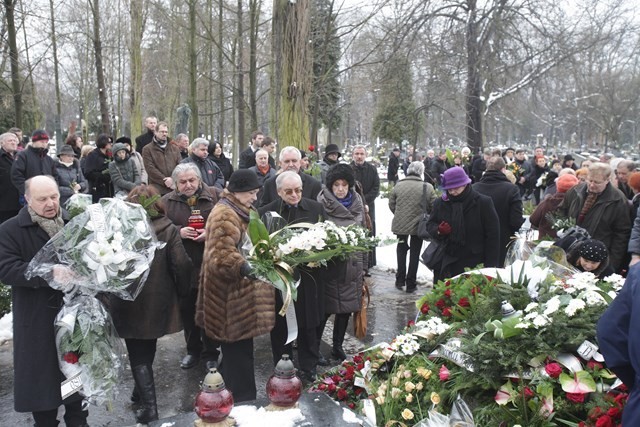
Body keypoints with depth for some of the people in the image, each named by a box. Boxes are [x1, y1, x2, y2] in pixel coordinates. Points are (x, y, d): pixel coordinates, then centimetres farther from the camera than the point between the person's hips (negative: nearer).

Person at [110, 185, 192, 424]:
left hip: (128, 303, -2)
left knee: (138, 354, 9)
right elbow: (181, 264, -12)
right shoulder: (167, 230, -8)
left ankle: (149, 405, 5)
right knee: (147, 349, 23)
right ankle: (142, 391, 37)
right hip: (157, 301, 2)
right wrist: (181, 291, 4)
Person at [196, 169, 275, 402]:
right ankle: (242, 401, 9)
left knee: (238, 348, 19)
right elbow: (221, 255, -30)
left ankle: (234, 395, 32)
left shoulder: (238, 212, 15)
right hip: (232, 295, -11)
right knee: (239, 349, -2)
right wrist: (244, 268, -41)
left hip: (239, 291, 11)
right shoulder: (226, 215, -20)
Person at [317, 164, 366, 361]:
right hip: (329, 265, -5)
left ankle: (338, 345, 29)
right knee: (325, 308, 1)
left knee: (346, 308, 12)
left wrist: (361, 266, 13)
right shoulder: (322, 203, -10)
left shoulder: (357, 203, 6)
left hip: (351, 265, 5)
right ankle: (314, 347, 17)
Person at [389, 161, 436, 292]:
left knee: (401, 250, 21)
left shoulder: (398, 186, -7)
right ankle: (410, 284, 16)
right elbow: (433, 207, -5)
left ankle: (400, 280, 19)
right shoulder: (427, 187, -11)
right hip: (419, 225, -1)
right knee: (415, 253, 12)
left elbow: (391, 204, 1)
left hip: (400, 224, 1)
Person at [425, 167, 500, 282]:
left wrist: (490, 265, -9)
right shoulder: (440, 203, 7)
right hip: (447, 263, 4)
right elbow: (430, 225, 16)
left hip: (474, 264, -4)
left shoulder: (483, 202, -6)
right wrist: (438, 230, -9)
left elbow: (493, 235, -5)